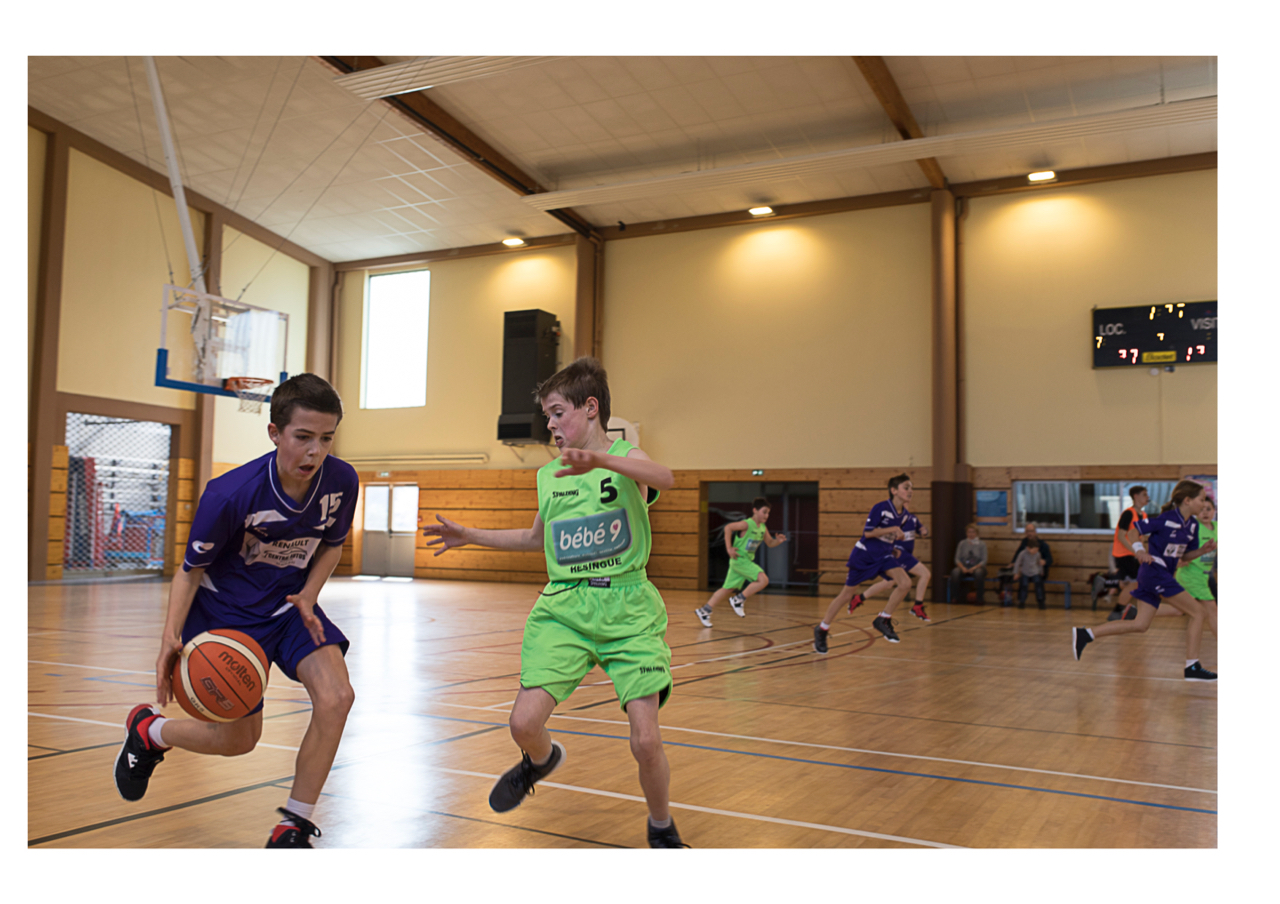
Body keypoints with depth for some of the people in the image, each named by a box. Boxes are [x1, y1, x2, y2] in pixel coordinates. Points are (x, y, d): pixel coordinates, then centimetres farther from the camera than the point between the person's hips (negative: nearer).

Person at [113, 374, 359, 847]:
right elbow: (191, 569, -14)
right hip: (226, 612, -3)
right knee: (239, 740, 3)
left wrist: (308, 596, -13)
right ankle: (148, 729, 37)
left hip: (289, 605, 4)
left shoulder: (341, 481, -19)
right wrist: (171, 637, -29)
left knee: (336, 698, -19)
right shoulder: (230, 494, -29)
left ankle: (293, 827, 0)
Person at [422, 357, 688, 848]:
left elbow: (664, 478, -27)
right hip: (562, 608, 4)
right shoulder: (547, 474, 13)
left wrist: (599, 460, -42)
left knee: (646, 740, -11)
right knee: (524, 723, -11)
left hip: (627, 608, -4)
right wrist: (470, 536, 22)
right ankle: (542, 760, 28)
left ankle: (661, 829, 20)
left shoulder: (624, 455, -2)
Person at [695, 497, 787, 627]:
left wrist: (778, 540, -3)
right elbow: (728, 527, -21)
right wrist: (729, 548, -22)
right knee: (763, 580, -18)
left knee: (728, 589, 12)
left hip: (747, 561, 9)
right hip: (739, 559, -9)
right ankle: (738, 600, -6)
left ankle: (704, 611, 17)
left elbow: (770, 543, 20)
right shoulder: (747, 524, -16)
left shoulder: (763, 528, 9)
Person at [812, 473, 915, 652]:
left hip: (884, 555, 6)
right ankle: (821, 629, 19)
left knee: (905, 583, -19)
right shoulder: (880, 508, -19)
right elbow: (868, 532, -21)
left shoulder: (903, 514, 3)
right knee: (846, 595, 2)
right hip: (864, 554, -6)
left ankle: (882, 620, -3)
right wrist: (893, 529, -22)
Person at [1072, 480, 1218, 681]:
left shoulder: (1193, 525, 9)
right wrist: (1139, 550, -21)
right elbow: (1133, 530, -6)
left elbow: (1184, 556, 16)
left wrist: (1203, 550, -1)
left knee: (1140, 625, 6)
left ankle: (1085, 634, 5)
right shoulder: (1166, 519, -13)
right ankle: (1192, 667, 0)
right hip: (1154, 572, -9)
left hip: (1162, 576, 9)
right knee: (1198, 613, -6)